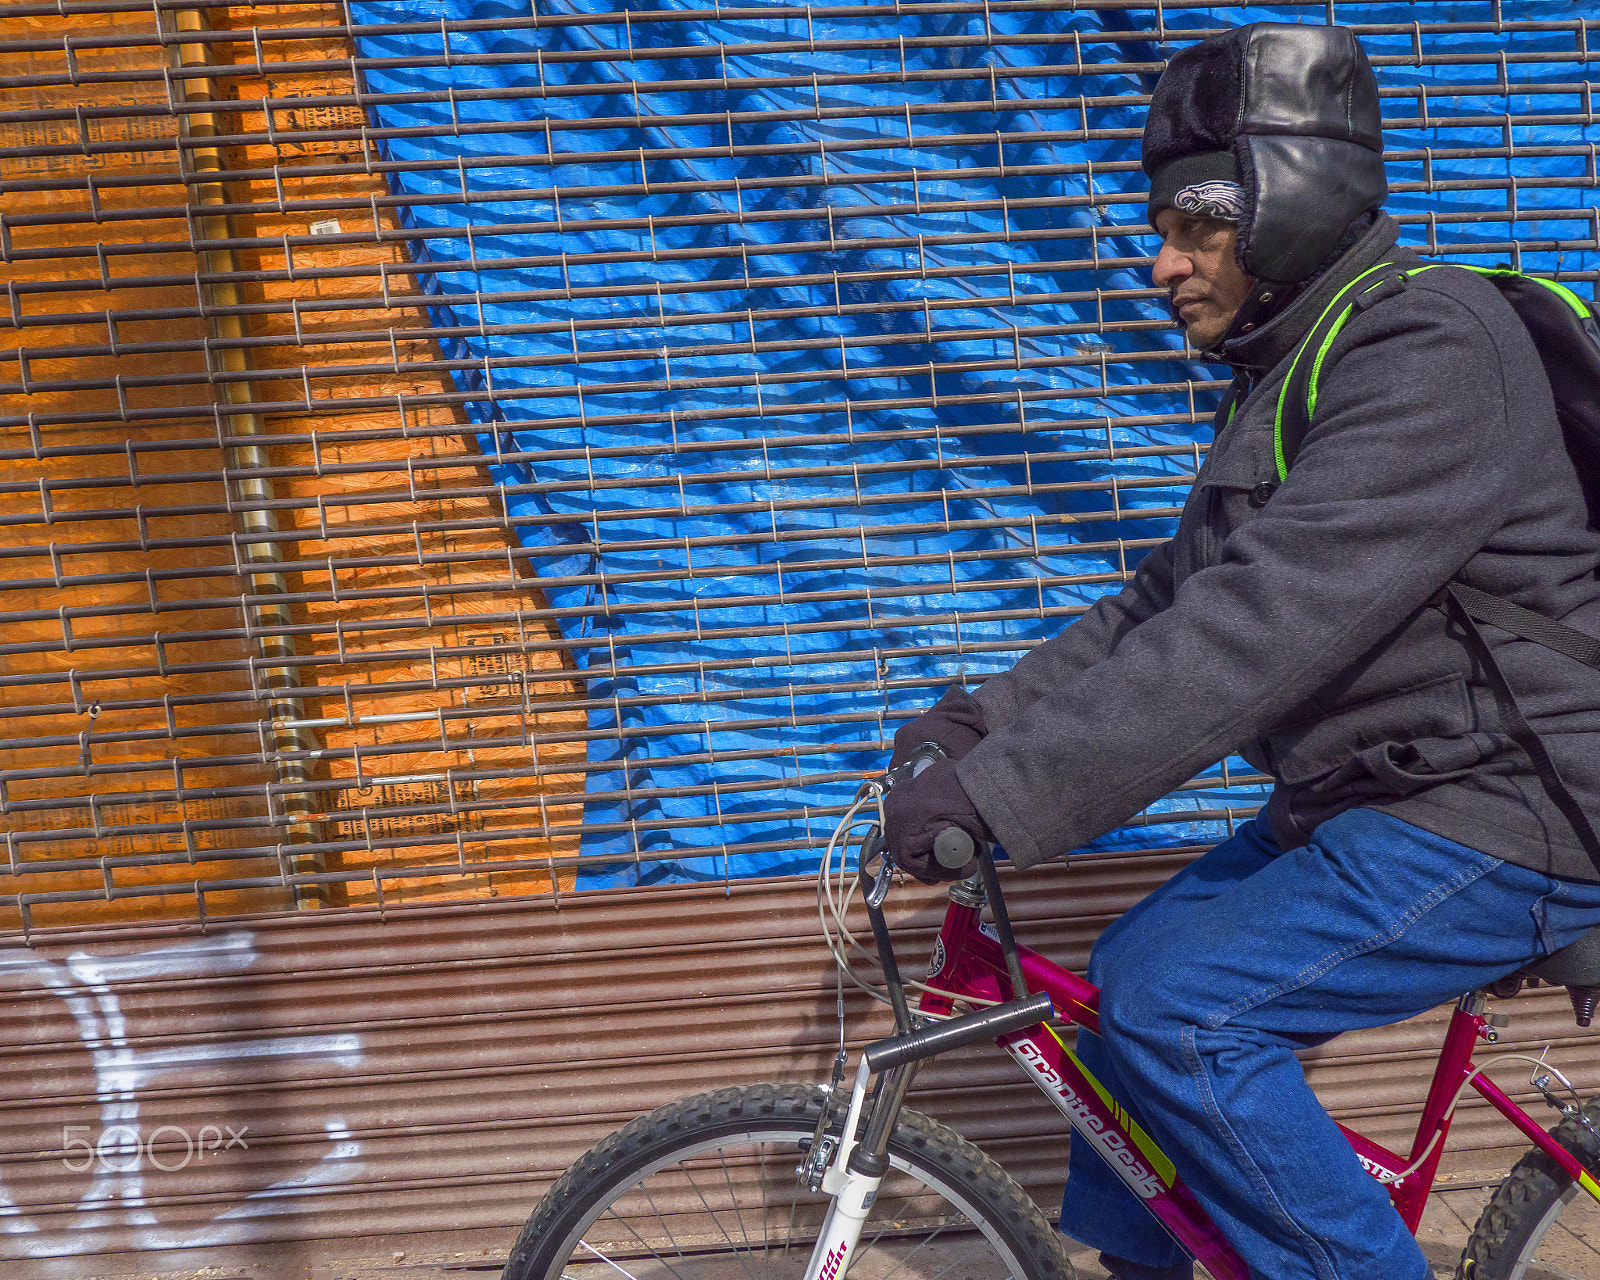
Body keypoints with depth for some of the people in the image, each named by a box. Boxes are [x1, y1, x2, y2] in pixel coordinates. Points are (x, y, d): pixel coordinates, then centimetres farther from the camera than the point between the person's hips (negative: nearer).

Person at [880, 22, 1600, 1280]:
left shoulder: (1431, 352, -21)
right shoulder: (1288, 365, 11)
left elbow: (1256, 626, -32)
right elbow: (1175, 597, 11)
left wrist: (996, 796, -33)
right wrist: (992, 714, 0)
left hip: (1495, 821, -9)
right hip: (1366, 800, 9)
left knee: (1179, 1010, -19)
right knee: (1132, 978, 8)